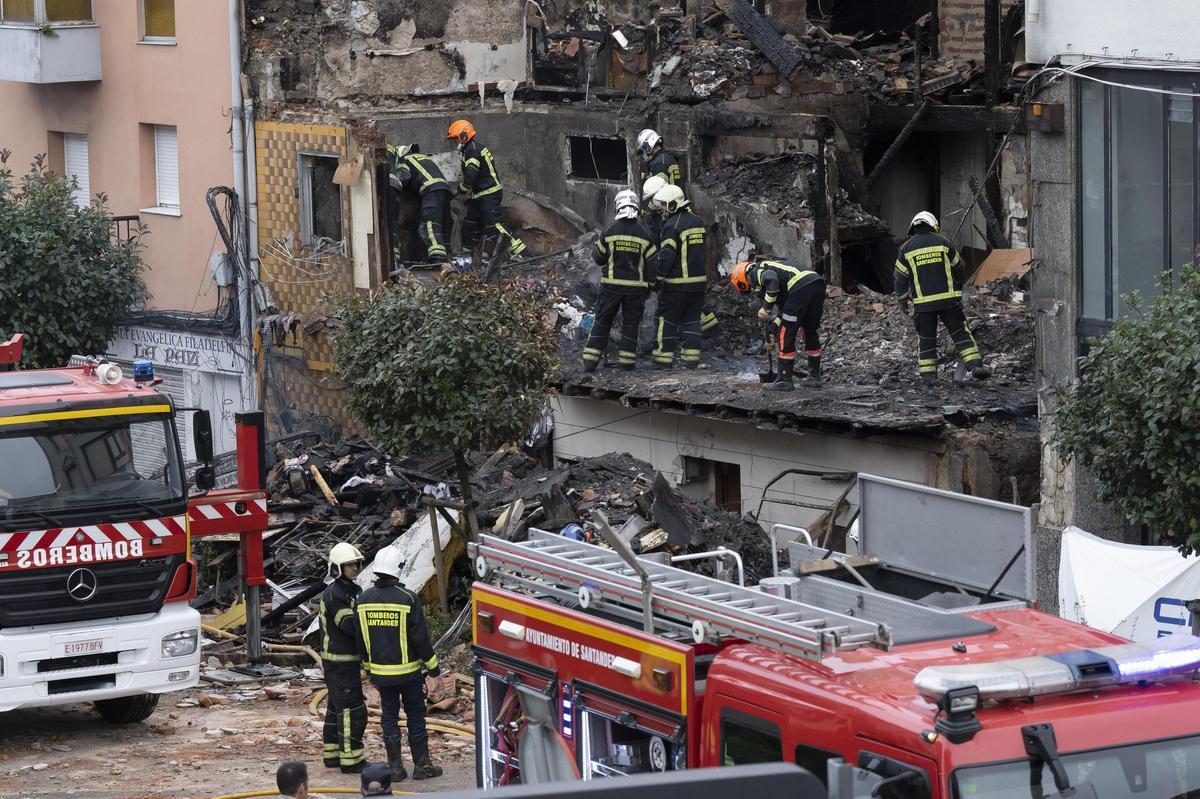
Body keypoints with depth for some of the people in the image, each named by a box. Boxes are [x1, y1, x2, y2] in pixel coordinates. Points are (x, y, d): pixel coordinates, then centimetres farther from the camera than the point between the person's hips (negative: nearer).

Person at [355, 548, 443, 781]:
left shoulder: (363, 599, -1)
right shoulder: (408, 598, -15)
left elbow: (361, 638, 8)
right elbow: (420, 637, -12)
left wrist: (368, 666, 20)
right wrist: (432, 665, -1)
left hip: (380, 671, 4)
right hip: (408, 670, -4)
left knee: (389, 716, 10)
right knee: (415, 715, 6)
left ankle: (395, 767, 9)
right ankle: (421, 765, 9)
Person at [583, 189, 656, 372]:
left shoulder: (609, 232, -6)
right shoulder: (644, 235, -3)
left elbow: (598, 257, 3)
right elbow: (652, 261, 3)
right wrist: (650, 283, 19)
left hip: (611, 284, 0)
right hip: (636, 286, 0)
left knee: (602, 322, 6)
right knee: (631, 323, 10)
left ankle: (590, 360, 2)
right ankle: (626, 360, 9)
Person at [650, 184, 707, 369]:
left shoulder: (672, 225, -14)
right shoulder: (697, 221, 12)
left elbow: (666, 255, -19)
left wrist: (658, 274, -8)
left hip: (677, 283, -7)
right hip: (699, 281, 7)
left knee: (668, 320, 2)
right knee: (691, 319, 11)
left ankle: (664, 358, 2)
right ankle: (691, 359, 9)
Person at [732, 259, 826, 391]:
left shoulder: (756, 272, 8)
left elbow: (772, 280, -16)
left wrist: (766, 308, -8)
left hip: (801, 285, -9)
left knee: (786, 335, 1)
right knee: (811, 333, 22)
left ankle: (784, 380, 3)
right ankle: (814, 377, 29)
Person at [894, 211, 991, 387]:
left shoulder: (907, 248, 3)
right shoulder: (943, 242, 4)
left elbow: (901, 277, 5)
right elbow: (958, 268, 13)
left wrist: (902, 299, 19)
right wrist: (957, 290, 28)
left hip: (922, 302, 0)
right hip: (949, 299, 0)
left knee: (926, 339, 9)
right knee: (961, 333, 4)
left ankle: (928, 374, 6)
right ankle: (975, 365, -7)